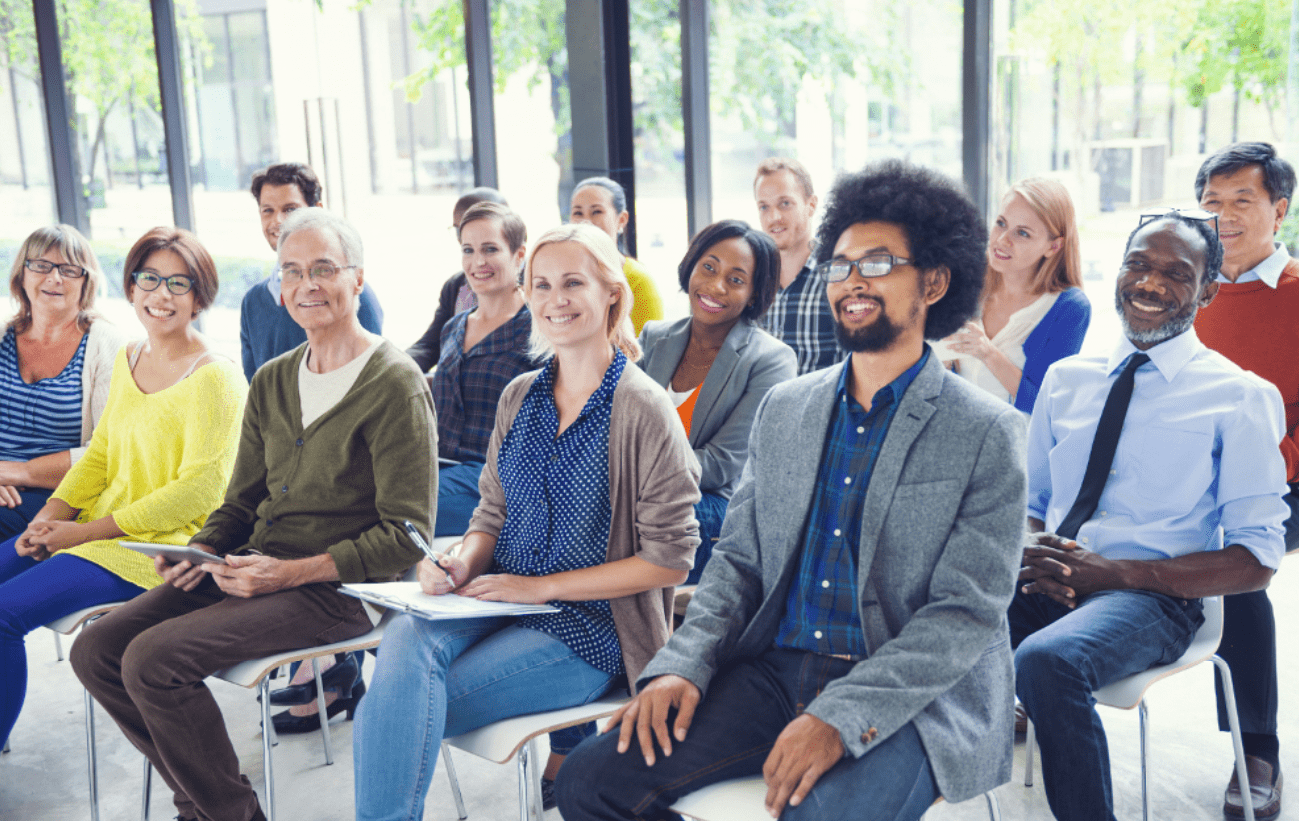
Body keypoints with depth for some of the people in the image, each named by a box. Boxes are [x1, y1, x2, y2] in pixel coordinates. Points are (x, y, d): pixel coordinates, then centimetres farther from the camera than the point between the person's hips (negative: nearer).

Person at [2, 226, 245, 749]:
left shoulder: (215, 378, -14)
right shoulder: (127, 360, 12)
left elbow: (200, 491, -18)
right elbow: (101, 452, 17)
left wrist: (88, 531, -15)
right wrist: (52, 513, -1)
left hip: (160, 548, -8)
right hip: (99, 527, 8)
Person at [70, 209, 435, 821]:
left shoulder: (395, 384, -10)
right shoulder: (271, 382, 14)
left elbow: (405, 535, -13)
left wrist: (291, 572, -20)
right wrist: (199, 550, -2)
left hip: (339, 587, -8)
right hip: (253, 566, 8)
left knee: (152, 658, -22)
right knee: (96, 650, -5)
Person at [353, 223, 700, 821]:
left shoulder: (645, 411, -9)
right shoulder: (520, 397, 10)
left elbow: (670, 558, -11)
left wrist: (542, 586, -13)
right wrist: (462, 565, -6)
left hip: (589, 631, -5)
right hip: (498, 603, 5)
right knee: (404, 640, -28)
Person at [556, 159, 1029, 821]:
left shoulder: (987, 433, -3)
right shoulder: (783, 409, 13)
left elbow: (967, 614, -9)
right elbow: (737, 558, 13)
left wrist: (841, 719, -21)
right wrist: (683, 665, -5)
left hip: (909, 700, -4)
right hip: (771, 671, 5)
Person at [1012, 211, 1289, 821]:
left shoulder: (1239, 398, 2)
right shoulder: (1065, 378, 15)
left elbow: (1257, 559, -3)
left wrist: (1112, 571, -15)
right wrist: (1032, 551, -5)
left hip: (1150, 595, -4)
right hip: (1044, 586, 4)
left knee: (1046, 660, -36)